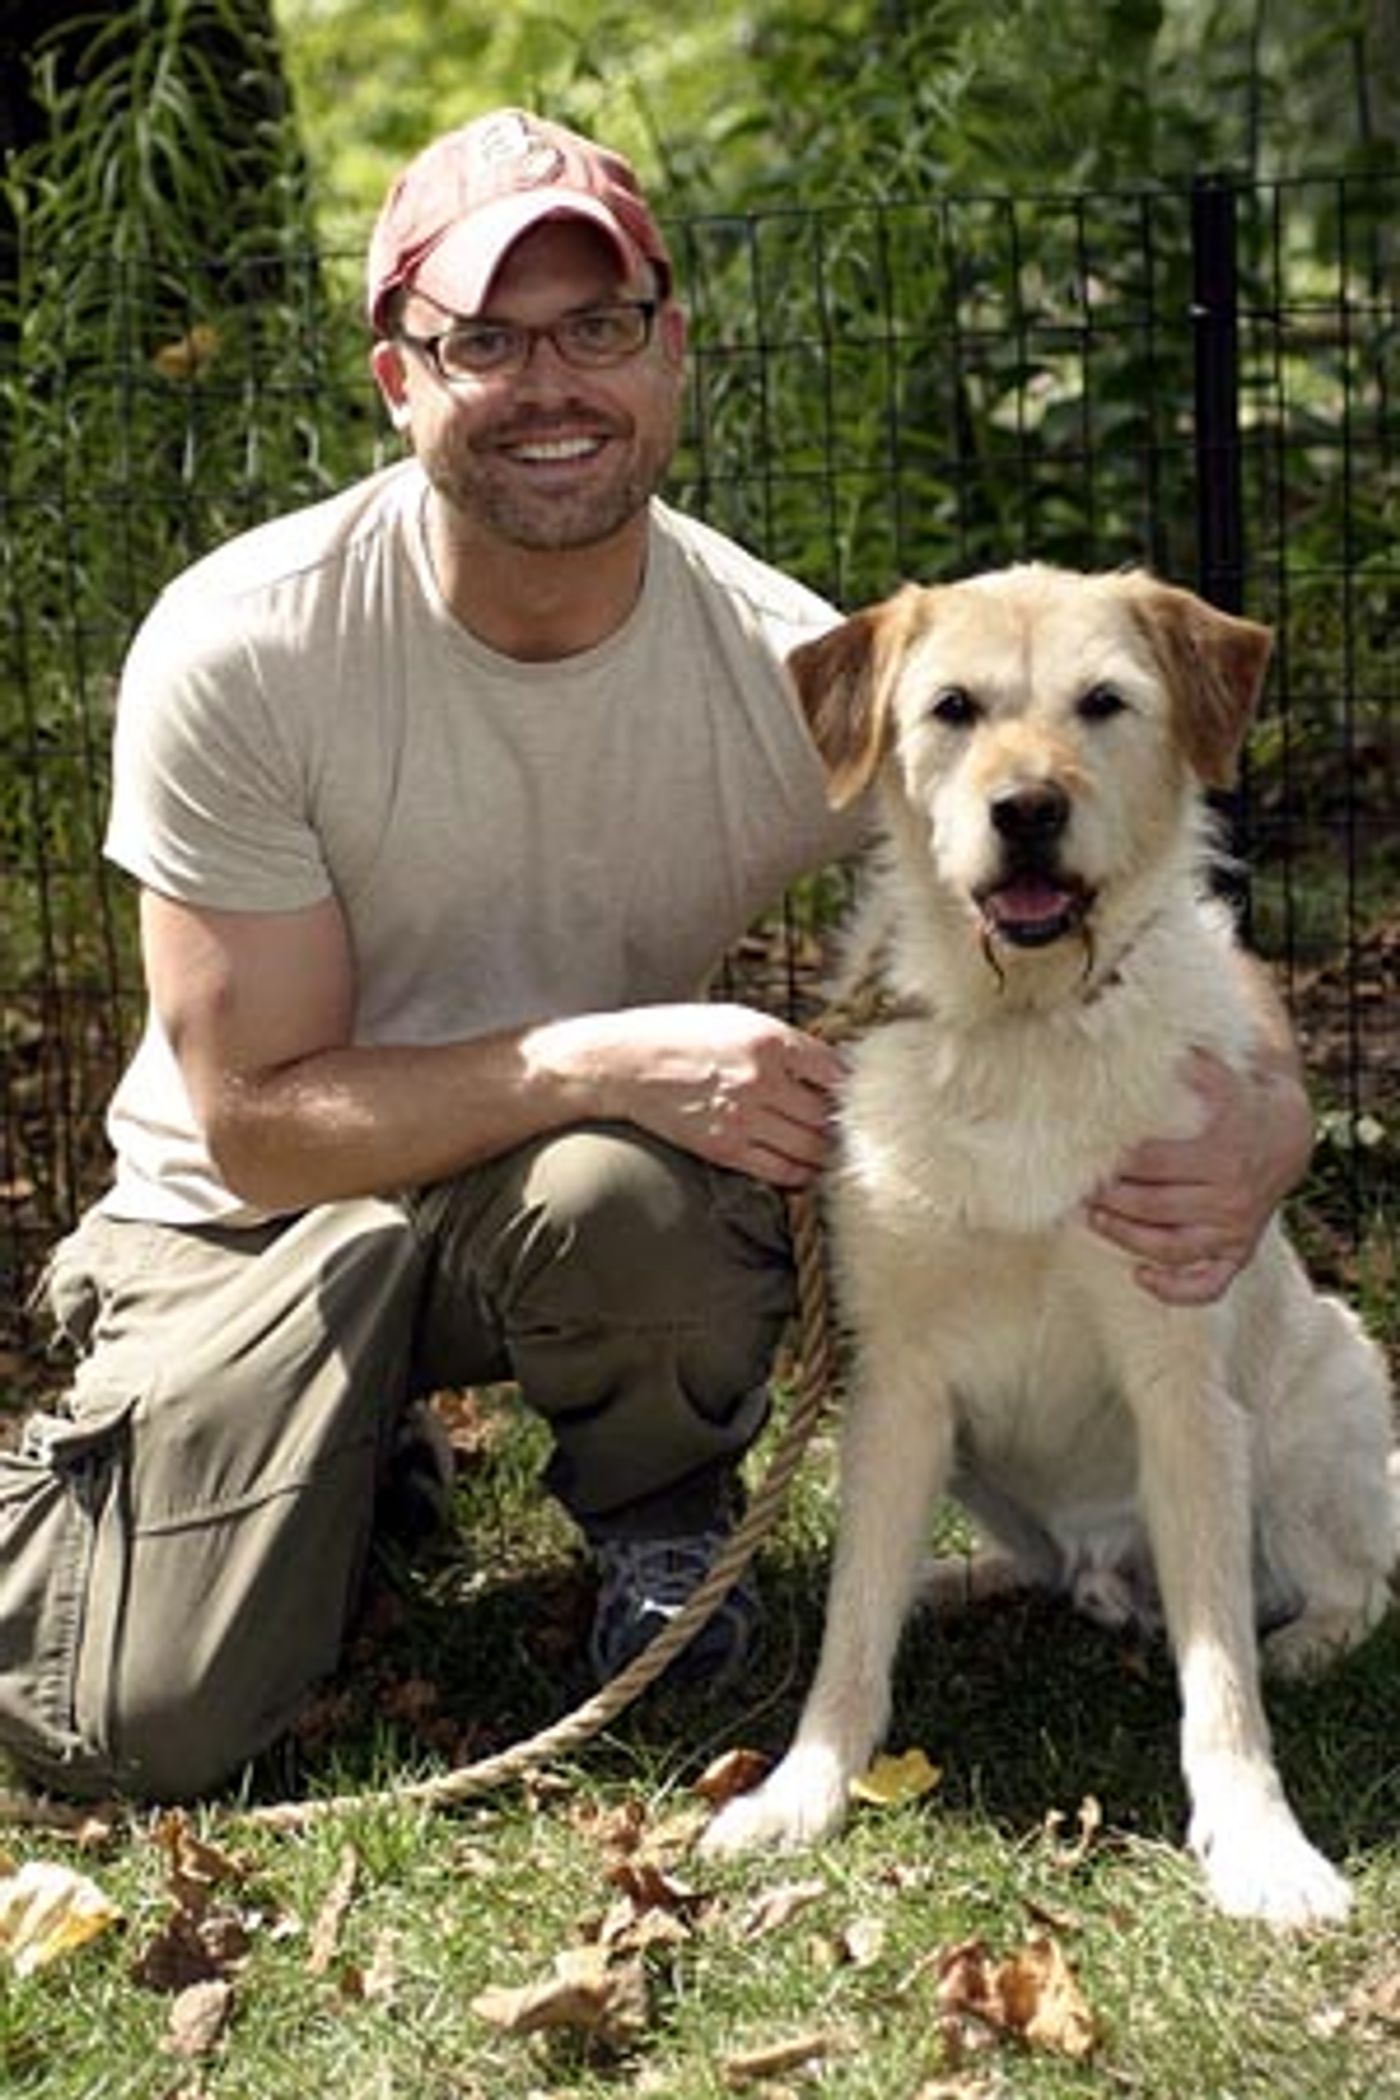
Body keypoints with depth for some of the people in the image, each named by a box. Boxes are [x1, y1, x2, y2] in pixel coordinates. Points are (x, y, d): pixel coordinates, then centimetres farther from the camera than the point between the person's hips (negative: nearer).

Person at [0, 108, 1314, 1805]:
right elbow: (262, 1121, -20)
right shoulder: (238, 654, -22)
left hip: (598, 1176, 1)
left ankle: (657, 1521, -1)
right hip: (254, 1220, 0)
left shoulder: (794, 674, -17)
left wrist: (1259, 1121, -34)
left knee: (629, 1191, -36)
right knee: (149, 1732, -18)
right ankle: (350, 1451, 16)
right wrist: (600, 1059, -36)